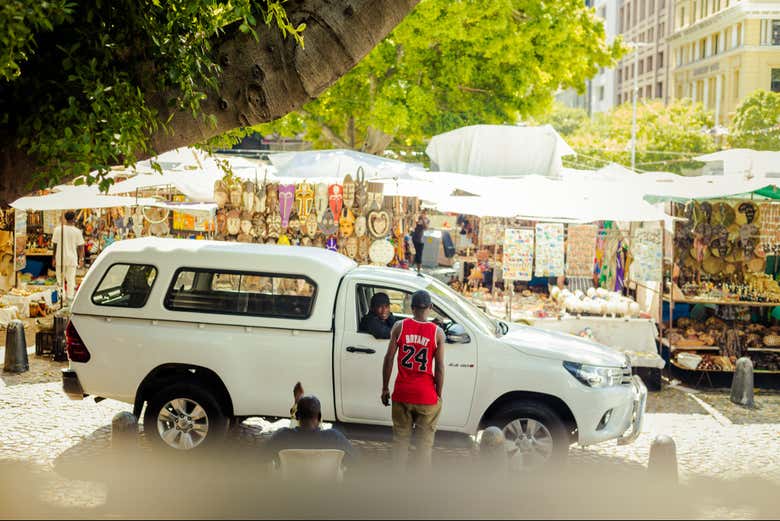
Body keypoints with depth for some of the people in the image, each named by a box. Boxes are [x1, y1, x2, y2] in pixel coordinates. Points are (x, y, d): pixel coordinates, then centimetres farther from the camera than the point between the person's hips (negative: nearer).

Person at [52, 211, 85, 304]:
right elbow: (80, 247, -3)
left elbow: (55, 245, 0)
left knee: (60, 279, 11)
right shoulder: (77, 231, -6)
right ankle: (70, 297, 8)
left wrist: (54, 258, 9)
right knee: (71, 279, 7)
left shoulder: (58, 229, -5)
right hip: (72, 258, -1)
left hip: (60, 258, 1)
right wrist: (81, 259, 6)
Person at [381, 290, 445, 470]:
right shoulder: (437, 332, -5)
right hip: (426, 395, -1)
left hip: (402, 393, 1)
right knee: (425, 441, 6)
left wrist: (385, 388, 7)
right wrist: (439, 394, 4)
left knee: (400, 438, 11)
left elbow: (389, 359, -1)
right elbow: (439, 367, -6)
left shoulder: (399, 327, -3)